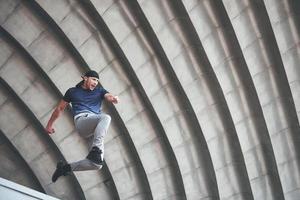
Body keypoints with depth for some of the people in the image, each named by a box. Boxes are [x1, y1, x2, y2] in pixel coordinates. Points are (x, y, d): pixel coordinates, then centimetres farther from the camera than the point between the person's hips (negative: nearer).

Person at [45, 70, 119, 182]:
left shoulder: (99, 91, 25)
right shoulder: (72, 91, 20)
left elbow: (109, 97, 5)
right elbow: (60, 108, 27)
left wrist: (114, 98, -20)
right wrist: (49, 125, 29)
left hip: (96, 129, 4)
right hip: (82, 119, -4)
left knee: (97, 164, -9)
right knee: (106, 117, -35)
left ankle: (66, 168, 11)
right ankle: (95, 150, -46)